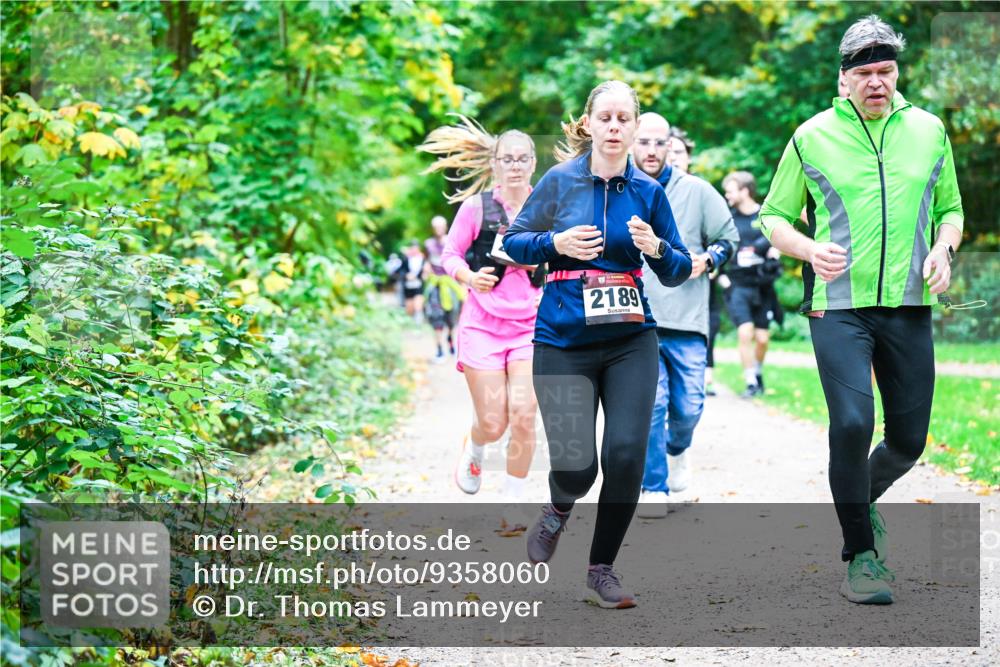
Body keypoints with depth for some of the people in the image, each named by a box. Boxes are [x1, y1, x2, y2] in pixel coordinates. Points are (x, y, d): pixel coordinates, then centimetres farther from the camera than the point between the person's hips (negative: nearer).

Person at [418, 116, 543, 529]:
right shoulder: (476, 206, -4)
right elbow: (449, 255, 0)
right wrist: (469, 277, -19)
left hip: (532, 327, 1)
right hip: (483, 324, -1)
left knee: (523, 414, -13)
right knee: (493, 424, -4)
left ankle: (512, 504, 3)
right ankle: (473, 449, 35)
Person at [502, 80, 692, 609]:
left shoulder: (648, 191, 5)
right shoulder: (560, 181, 0)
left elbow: (678, 272, 8)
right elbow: (514, 242, 6)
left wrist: (657, 248, -14)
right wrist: (556, 243, -12)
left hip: (631, 342, 2)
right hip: (564, 342, -2)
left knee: (626, 454, -9)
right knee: (575, 464, -7)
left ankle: (602, 570, 10)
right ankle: (559, 509, 31)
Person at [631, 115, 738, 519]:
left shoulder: (697, 191, 4)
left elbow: (728, 238, 11)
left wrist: (707, 259, -7)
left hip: (686, 319, 1)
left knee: (688, 407, 2)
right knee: (650, 402, -12)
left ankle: (677, 448, 37)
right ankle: (653, 489, 0)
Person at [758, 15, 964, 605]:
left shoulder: (929, 130, 10)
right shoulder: (813, 137, 2)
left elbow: (951, 207, 20)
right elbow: (774, 215, 9)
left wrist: (944, 247, -1)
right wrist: (810, 249, -11)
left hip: (908, 306, 3)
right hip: (838, 306, -3)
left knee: (909, 439, 5)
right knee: (853, 423, -18)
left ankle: (863, 499, 39)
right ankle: (862, 555, -3)